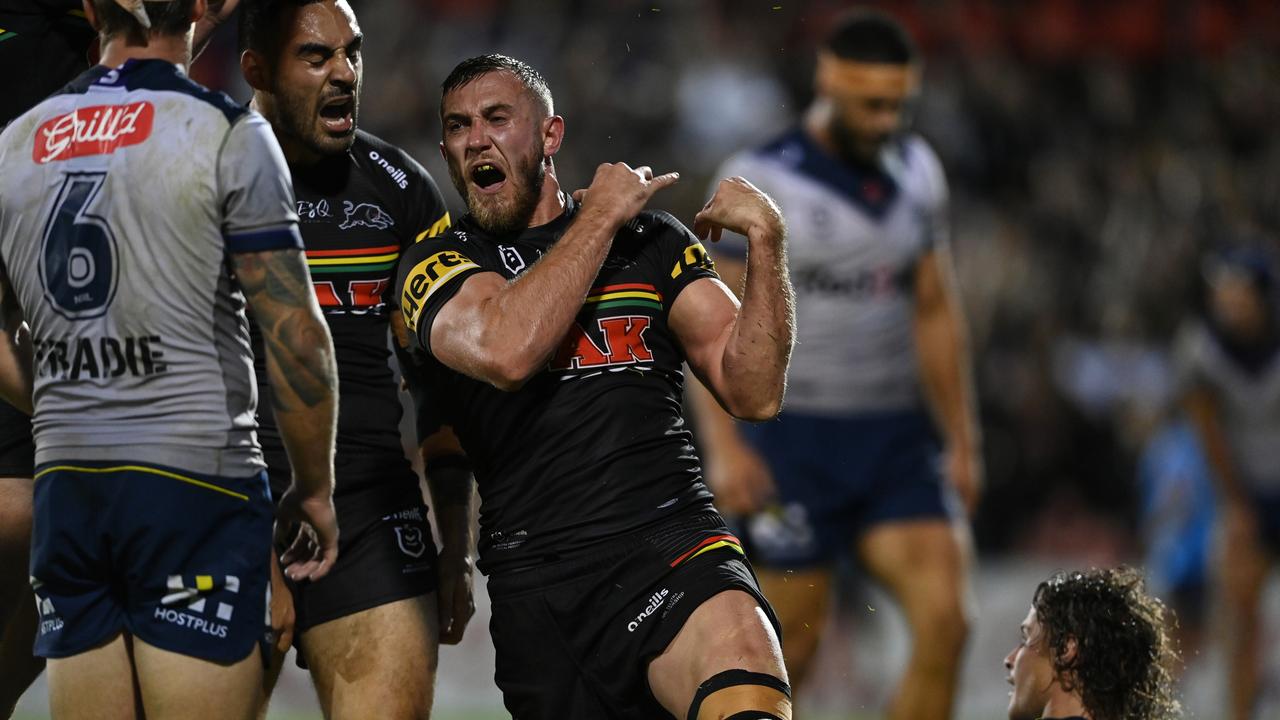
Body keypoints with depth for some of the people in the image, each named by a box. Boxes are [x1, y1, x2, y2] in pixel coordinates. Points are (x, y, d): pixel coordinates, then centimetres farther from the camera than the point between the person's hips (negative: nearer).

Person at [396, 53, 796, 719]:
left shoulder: (652, 241, 18)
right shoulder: (436, 265, 11)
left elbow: (753, 393, 10)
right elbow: (507, 351, -13)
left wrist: (766, 238, -2)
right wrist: (601, 216, -1)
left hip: (677, 542, -1)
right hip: (543, 582, 1)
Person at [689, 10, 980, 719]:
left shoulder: (918, 173, 9)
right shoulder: (760, 180, -7)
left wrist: (962, 440, 14)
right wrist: (724, 444, -18)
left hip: (896, 440, 4)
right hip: (793, 440, -4)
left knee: (944, 619, -11)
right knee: (790, 646, -1)